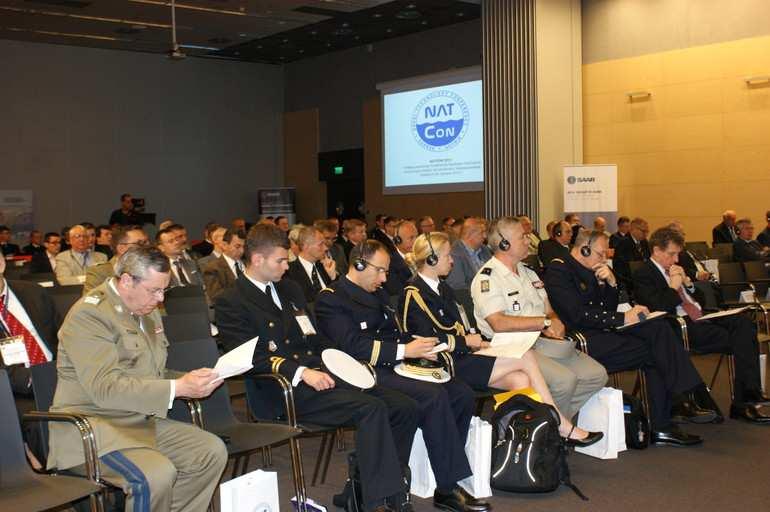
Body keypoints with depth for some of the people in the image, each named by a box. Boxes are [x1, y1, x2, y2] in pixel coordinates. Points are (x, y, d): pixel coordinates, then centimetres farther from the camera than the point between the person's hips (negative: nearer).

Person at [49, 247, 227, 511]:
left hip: (142, 421, 9)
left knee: (213, 450, -5)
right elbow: (106, 387, -24)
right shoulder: (89, 314, -16)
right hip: (92, 426, -9)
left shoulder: (147, 310, 12)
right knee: (157, 474, -31)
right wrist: (177, 388, -26)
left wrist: (191, 382, 1)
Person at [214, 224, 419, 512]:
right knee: (371, 408, -29)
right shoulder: (230, 303, -2)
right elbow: (251, 357, -13)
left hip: (322, 373, 8)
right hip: (285, 390, -8)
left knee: (405, 408, -9)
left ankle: (366, 485, 0)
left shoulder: (289, 289, 21)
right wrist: (301, 372, -24)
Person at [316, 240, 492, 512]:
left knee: (462, 393, -9)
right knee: (433, 395, -28)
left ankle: (445, 474, -6)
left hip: (394, 368, 9)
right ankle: (448, 489, -20)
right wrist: (404, 350, -18)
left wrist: (419, 346, 3)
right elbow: (353, 346, -17)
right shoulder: (331, 299, -5)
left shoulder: (379, 294, 23)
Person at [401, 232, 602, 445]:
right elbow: (428, 339, -17)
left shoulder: (443, 288, 22)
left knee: (521, 380, -18)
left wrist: (475, 339, 1)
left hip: (463, 356, 9)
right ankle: (564, 427, -8)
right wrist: (466, 341, -6)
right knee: (525, 357, -16)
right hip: (446, 364, -9)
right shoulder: (413, 294, -7)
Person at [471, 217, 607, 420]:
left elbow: (550, 312, 19)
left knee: (597, 374, -7)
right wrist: (545, 322, -15)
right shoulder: (487, 278, -8)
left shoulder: (527, 272, 19)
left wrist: (554, 324, -6)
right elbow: (499, 323, -20)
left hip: (544, 342, 8)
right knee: (564, 379, -28)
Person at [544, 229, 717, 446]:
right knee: (654, 353, -18)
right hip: (583, 340, -9)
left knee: (658, 327, -10)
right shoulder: (558, 272, -9)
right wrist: (623, 318, -17)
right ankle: (661, 426, -13)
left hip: (605, 331, 9)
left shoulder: (590, 272, 19)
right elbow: (578, 315, -19)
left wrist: (611, 284, 1)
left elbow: (609, 310, 19)